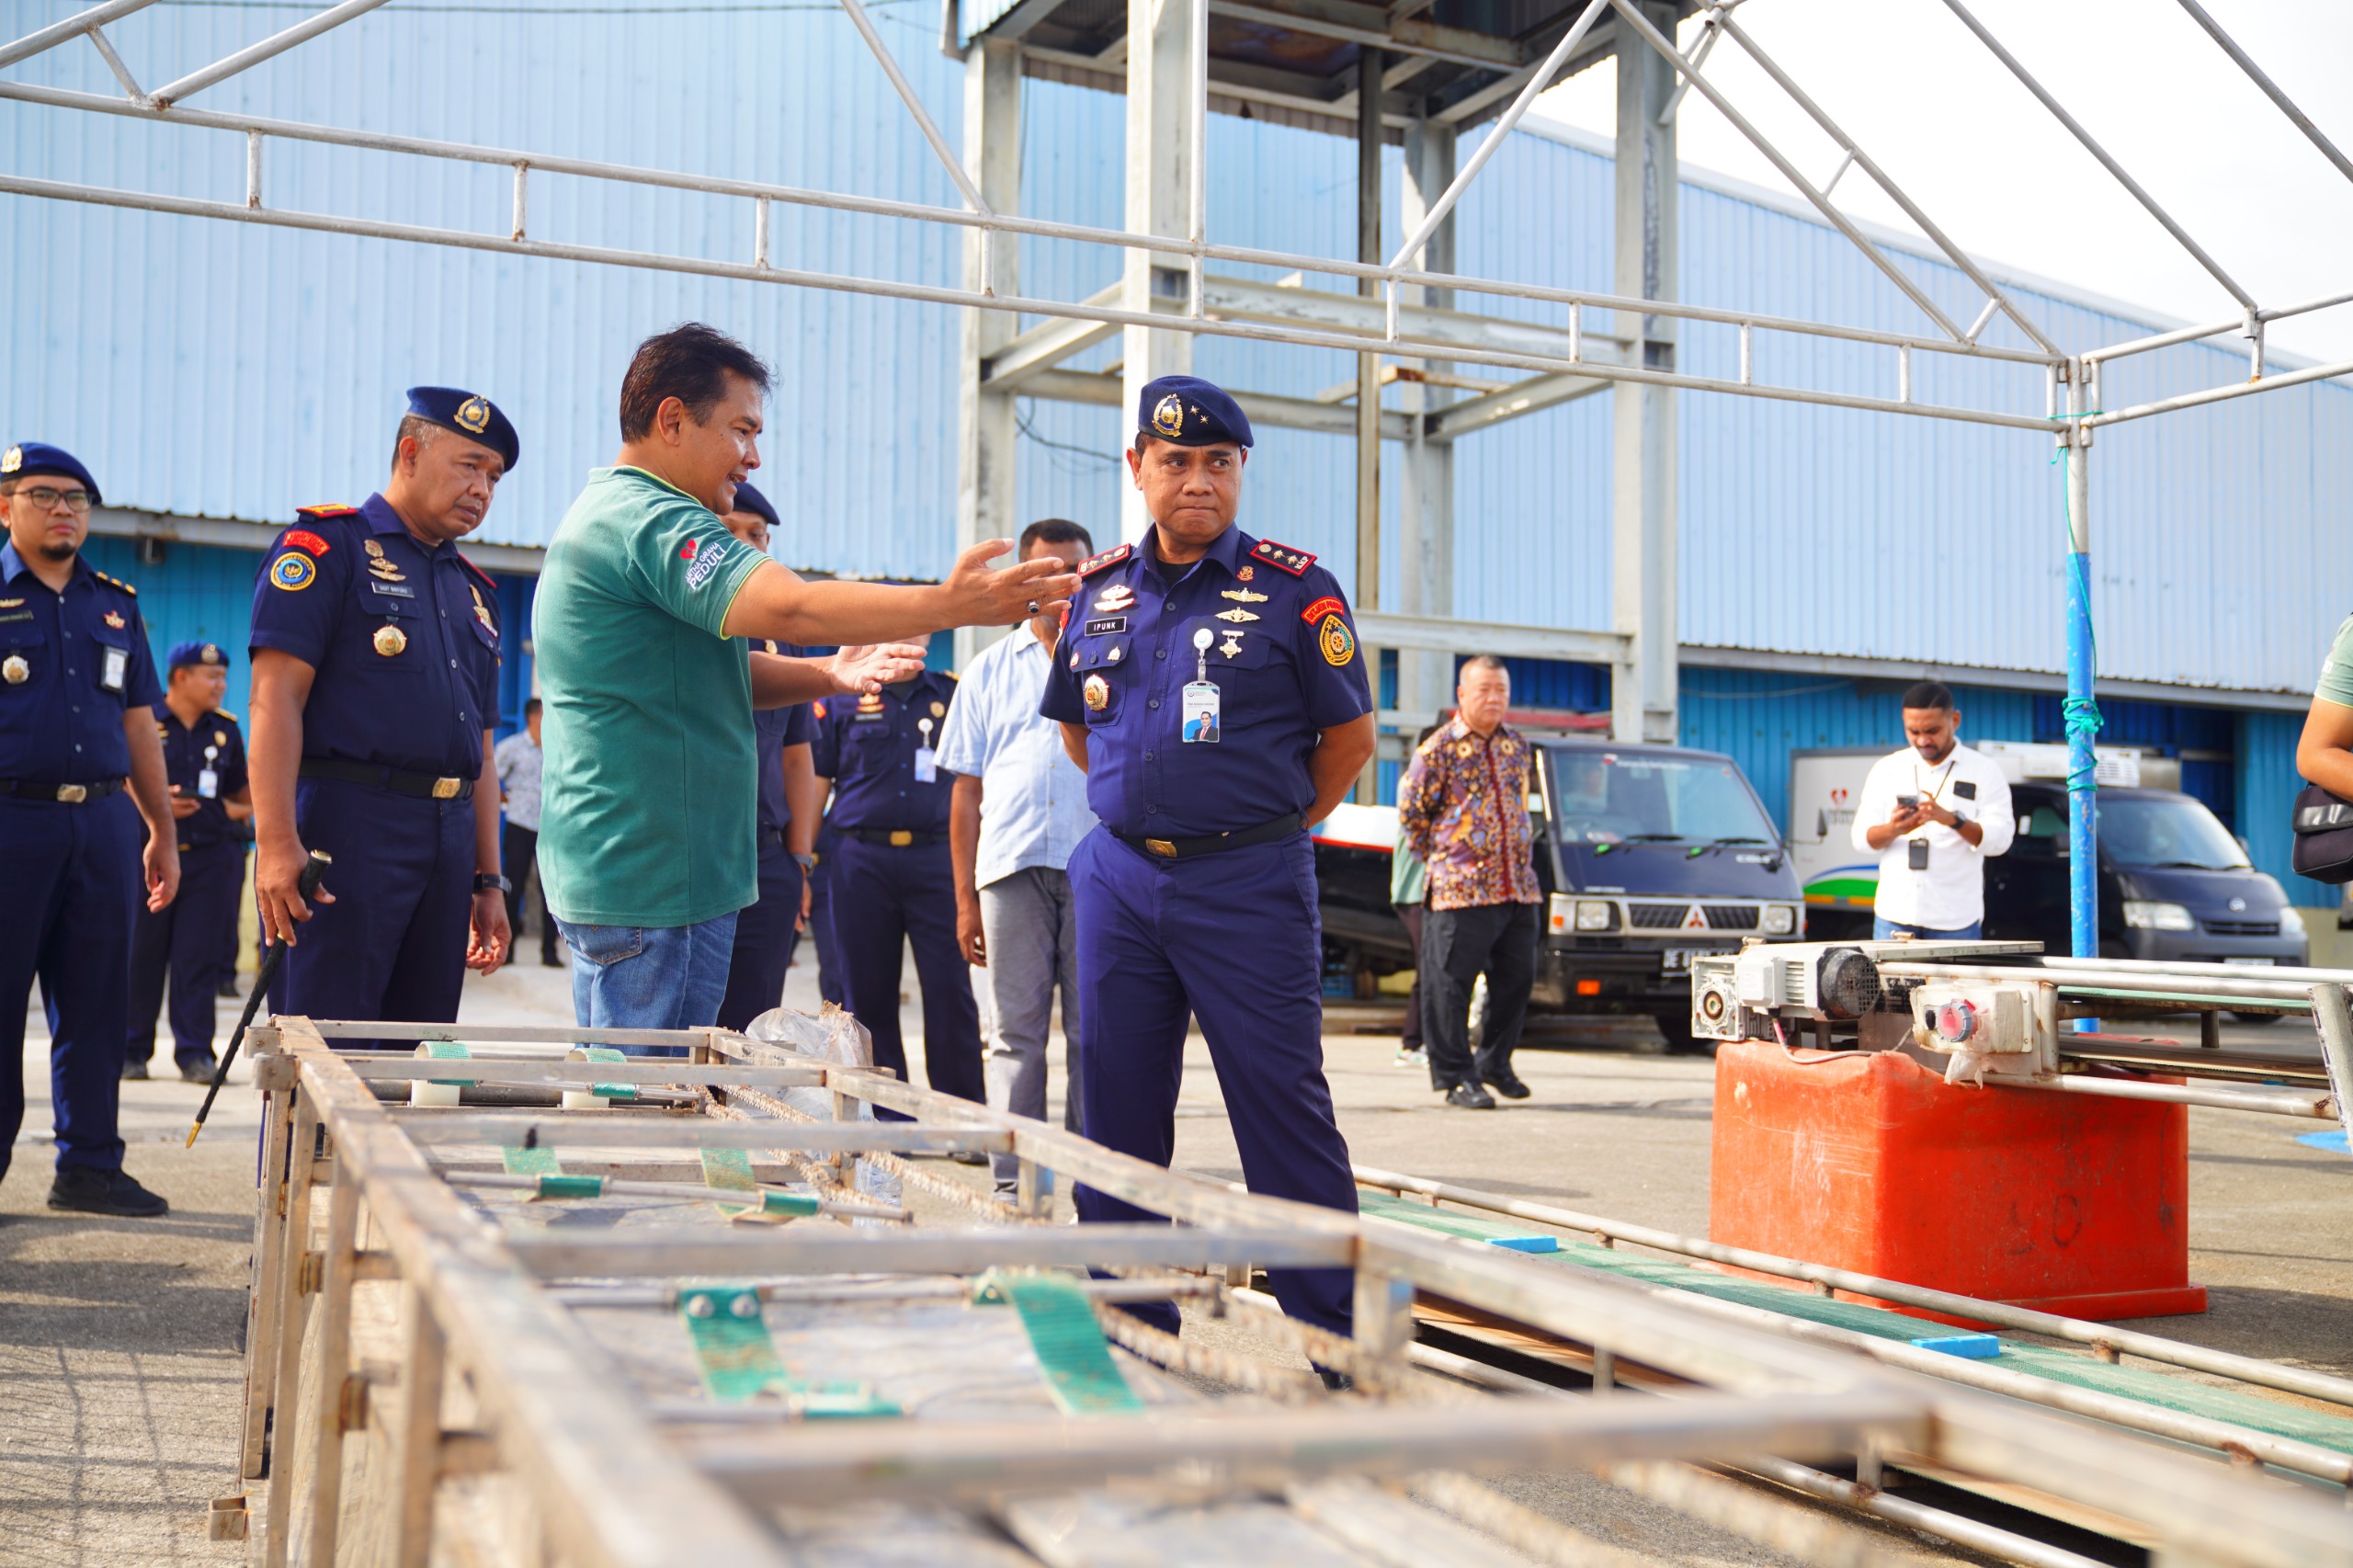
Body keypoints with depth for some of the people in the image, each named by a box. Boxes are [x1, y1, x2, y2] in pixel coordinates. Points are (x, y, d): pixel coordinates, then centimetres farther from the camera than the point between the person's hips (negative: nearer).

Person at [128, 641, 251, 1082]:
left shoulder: (226, 730, 13)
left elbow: (243, 791, 23)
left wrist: (240, 810, 2)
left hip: (211, 858, 3)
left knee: (199, 960, 0)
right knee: (141, 956, 2)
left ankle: (195, 1053, 6)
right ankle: (132, 1051, 14)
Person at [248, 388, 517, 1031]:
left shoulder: (474, 591, 22)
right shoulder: (330, 545, 0)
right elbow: (276, 696, -10)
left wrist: (489, 881, 18)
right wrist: (277, 844, -19)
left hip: (448, 845, 7)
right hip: (345, 832, -7)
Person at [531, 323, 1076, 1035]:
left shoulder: (612, 513, 20)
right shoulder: (647, 517, -16)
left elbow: (712, 667, 23)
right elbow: (787, 607, -31)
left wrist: (830, 675, 7)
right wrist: (949, 604, -35)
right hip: (653, 885, -11)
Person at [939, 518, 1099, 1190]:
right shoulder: (991, 670, 16)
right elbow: (966, 793, 13)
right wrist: (965, 898, 8)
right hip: (1012, 864, 1)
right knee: (1015, 1032, 2)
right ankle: (1012, 1179, 5)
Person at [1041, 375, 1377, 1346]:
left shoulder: (1293, 589, -3)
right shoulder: (1098, 590, 11)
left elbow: (1349, 736, 1)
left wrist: (1269, 830, 4)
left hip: (1247, 886, -5)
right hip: (1117, 878, 5)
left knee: (1283, 1105, -4)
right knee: (1119, 1110, 9)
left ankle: (1330, 1334, 4)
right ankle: (1131, 1325, 22)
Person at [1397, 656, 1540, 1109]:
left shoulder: (1519, 746, 13)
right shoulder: (1438, 749, -5)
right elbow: (1411, 812, 1)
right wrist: (1440, 858, 6)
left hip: (1518, 887, 6)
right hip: (1461, 889, -5)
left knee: (1517, 979, 10)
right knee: (1450, 985, -5)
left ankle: (1495, 1062, 28)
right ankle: (1455, 1076, 5)